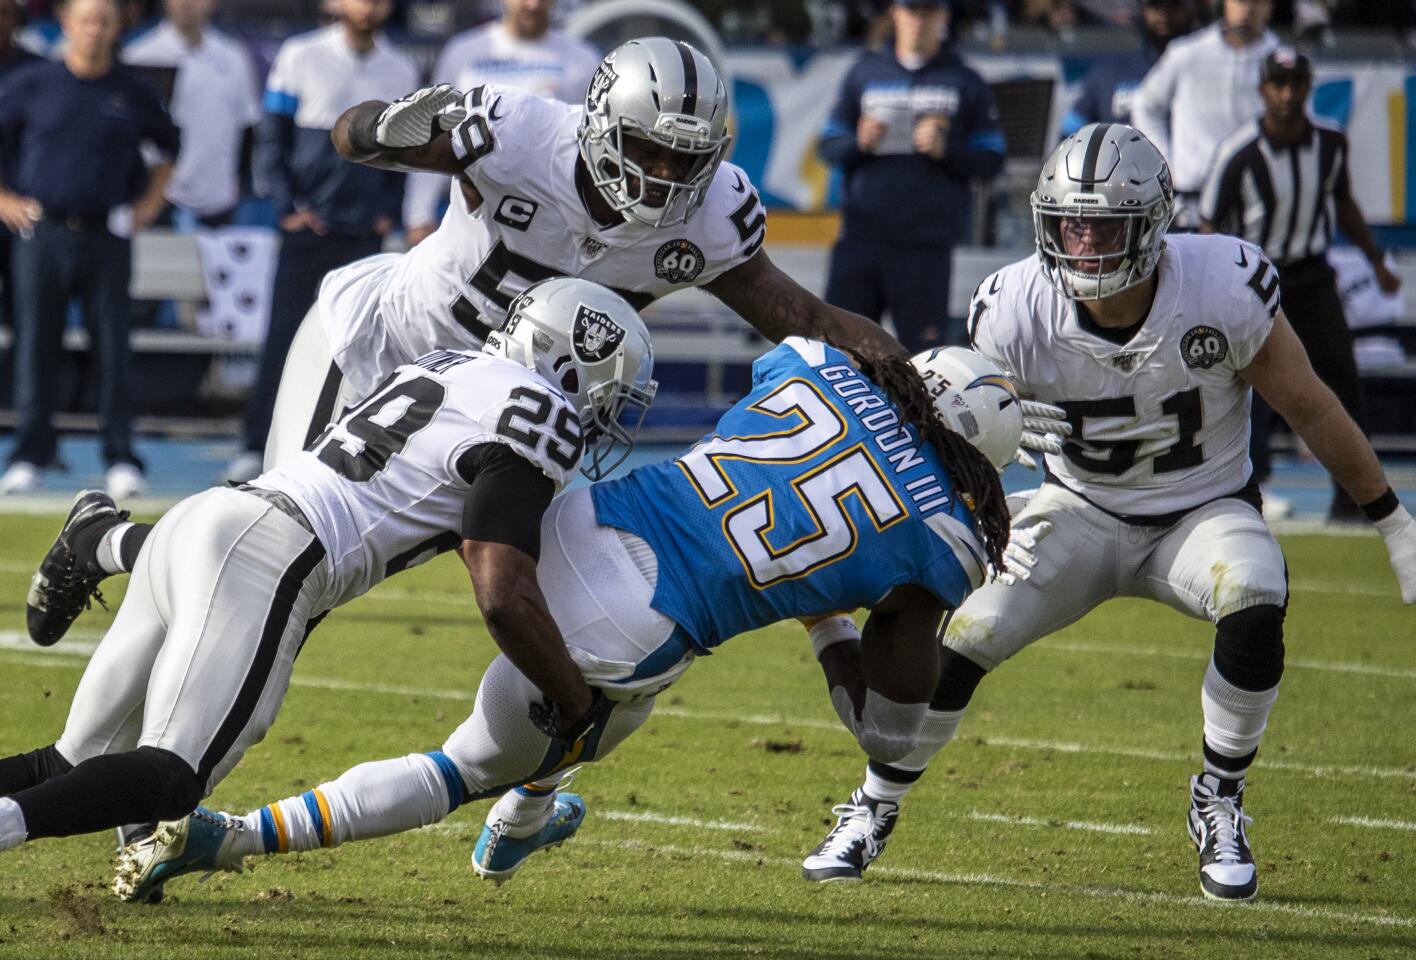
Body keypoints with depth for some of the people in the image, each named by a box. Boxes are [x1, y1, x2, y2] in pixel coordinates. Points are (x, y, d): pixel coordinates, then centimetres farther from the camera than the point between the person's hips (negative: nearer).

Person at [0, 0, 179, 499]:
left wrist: (149, 202, 13)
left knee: (113, 347, -2)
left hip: (107, 236, 0)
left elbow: (167, 145, 22)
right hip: (41, 233, 0)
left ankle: (122, 461, 1)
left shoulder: (132, 92, 7)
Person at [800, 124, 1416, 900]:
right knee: (959, 638, -16)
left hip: (1202, 511, -1)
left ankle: (1218, 807, -10)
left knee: (1256, 605, -32)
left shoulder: (1224, 290, -25)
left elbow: (1310, 408, -11)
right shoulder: (1017, 313, -21)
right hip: (1081, 512, 1)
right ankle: (871, 813, 9)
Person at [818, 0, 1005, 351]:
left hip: (927, 243, -2)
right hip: (861, 237, 2)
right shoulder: (865, 74, 14)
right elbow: (830, 146, 14)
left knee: (924, 347, -4)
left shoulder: (965, 83, 8)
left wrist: (945, 151, -12)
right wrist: (859, 144, -7)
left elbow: (991, 161, 6)